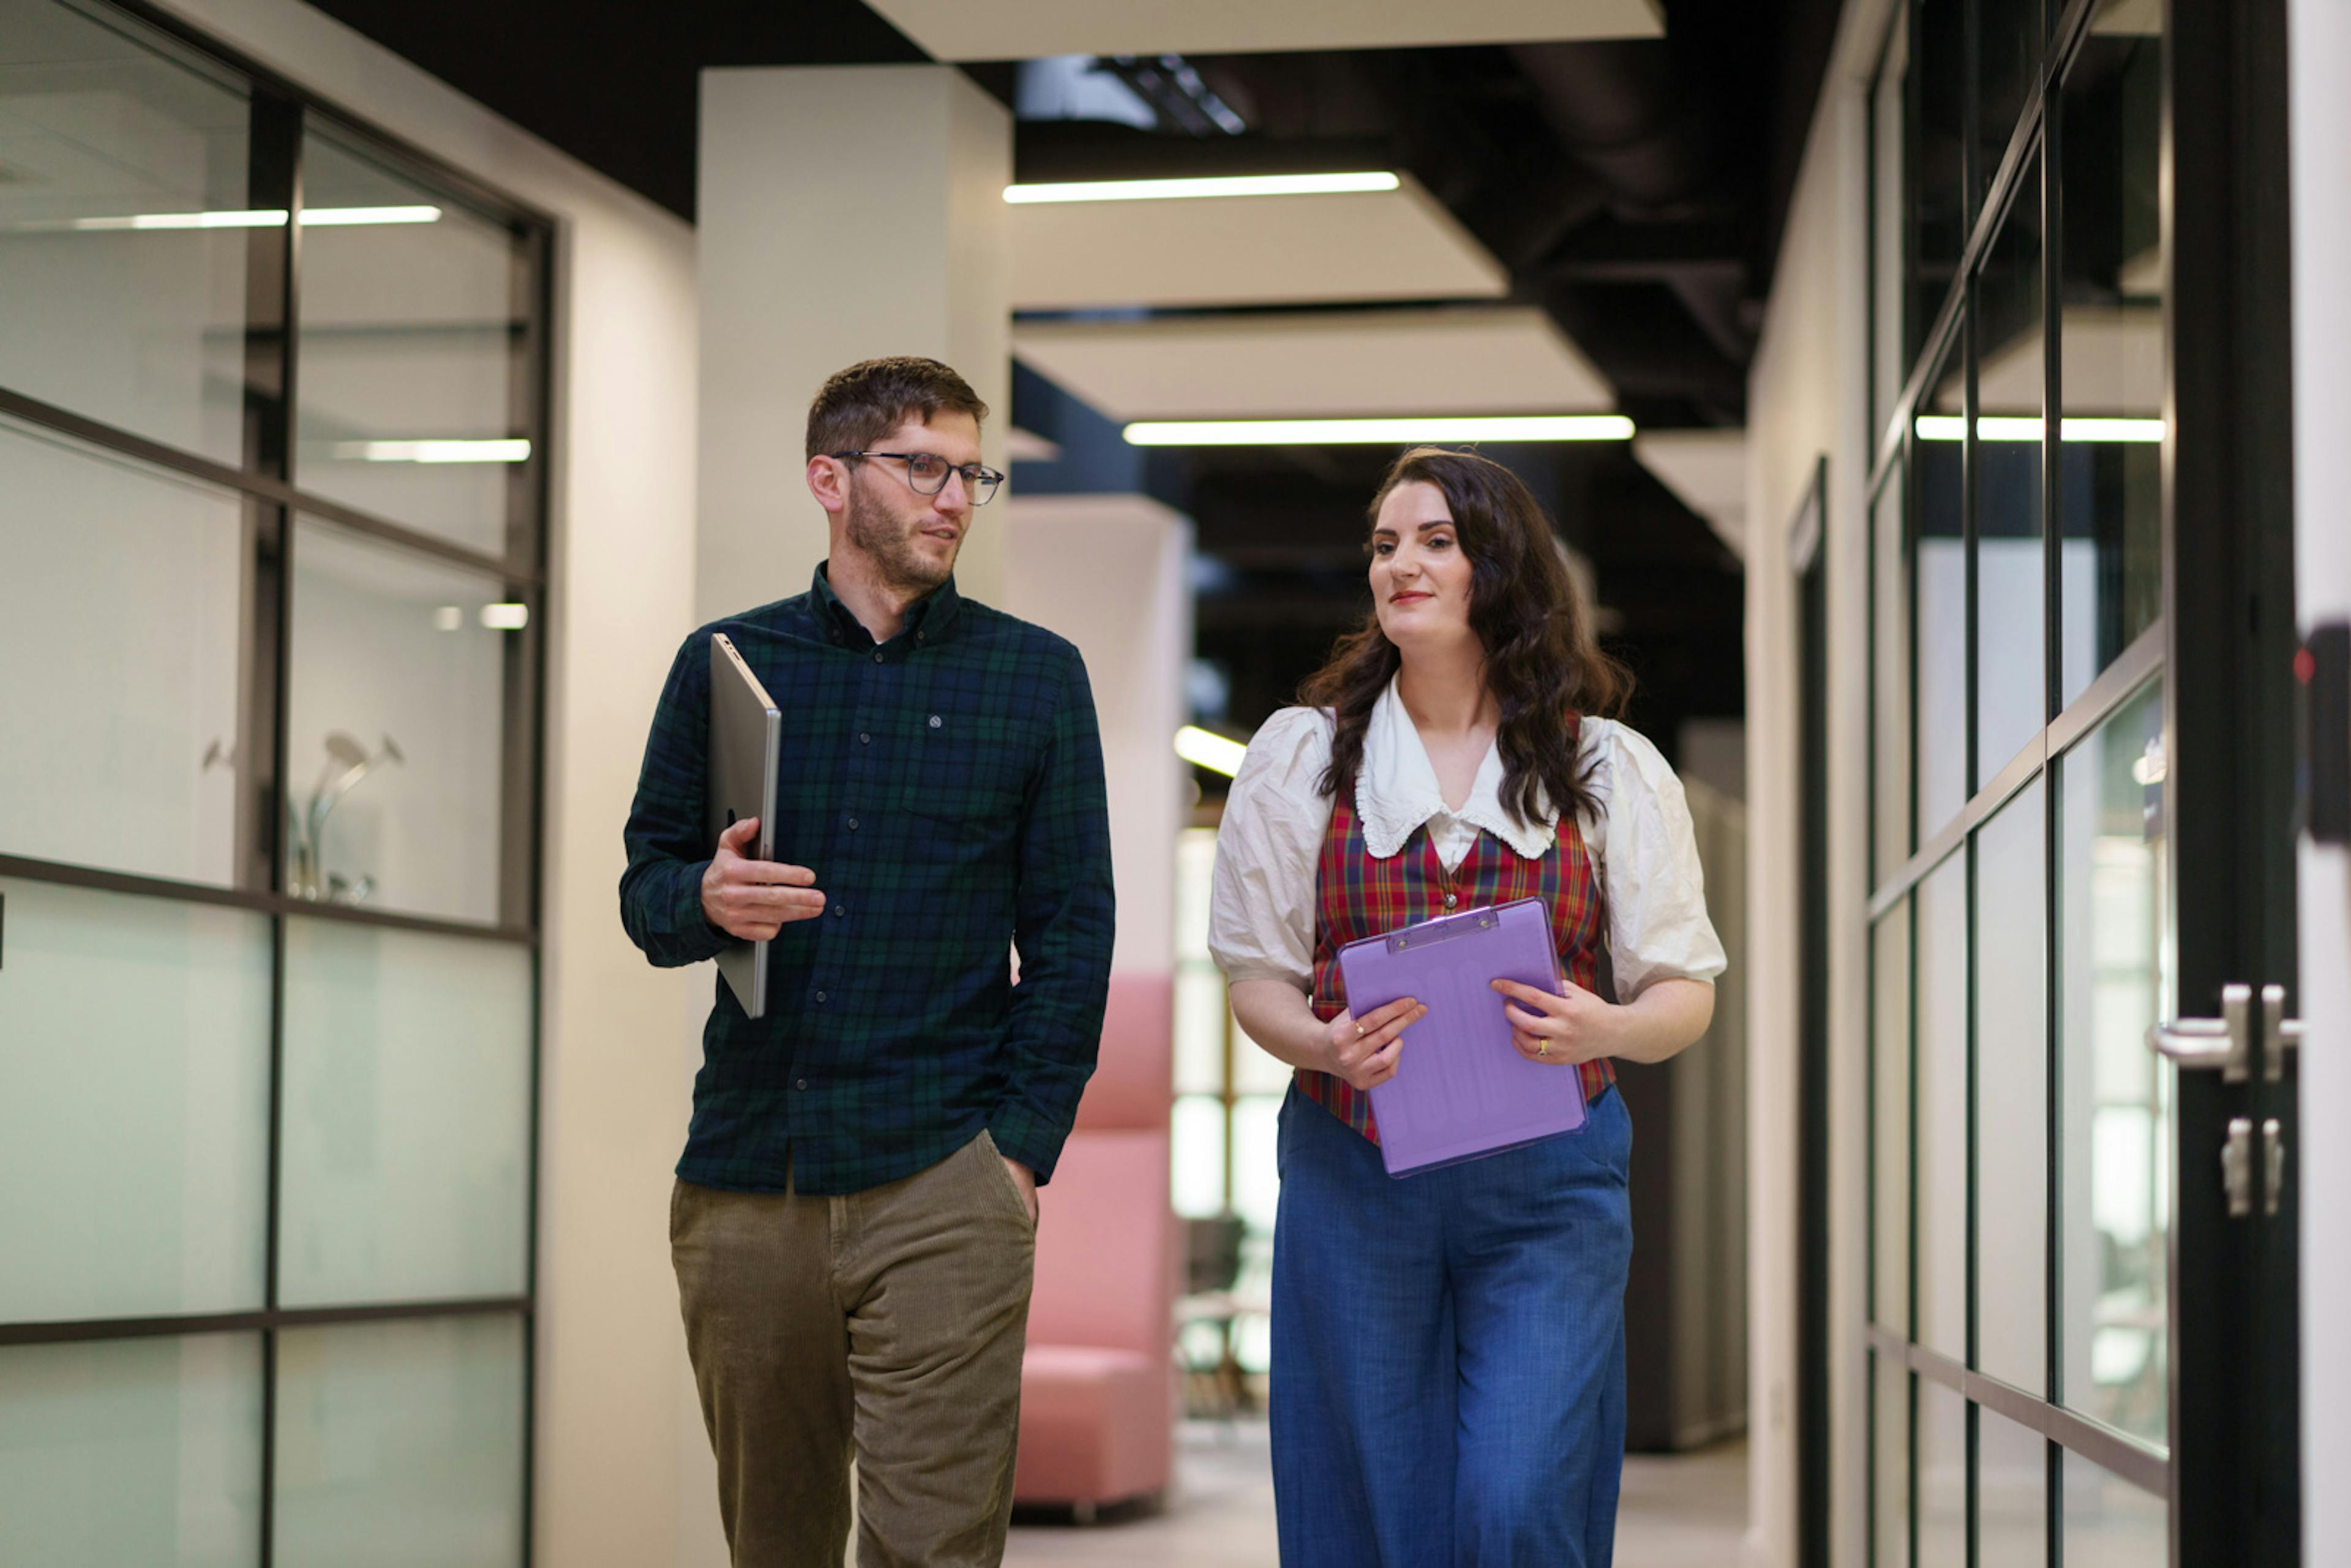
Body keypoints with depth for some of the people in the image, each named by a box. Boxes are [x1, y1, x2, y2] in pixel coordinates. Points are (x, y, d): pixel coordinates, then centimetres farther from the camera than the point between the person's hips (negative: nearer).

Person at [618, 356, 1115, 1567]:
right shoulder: (727, 661, 11)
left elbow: (1071, 930, 4)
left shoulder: (1034, 675, 7)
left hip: (941, 1189, -2)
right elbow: (646, 887, 12)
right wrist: (705, 902, -13)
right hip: (743, 1183, 2)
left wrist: (1024, 1143, -6)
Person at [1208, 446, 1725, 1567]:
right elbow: (1257, 971, 7)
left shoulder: (1608, 769, 5)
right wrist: (1323, 1044, -15)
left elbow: (1683, 991, 5)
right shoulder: (1302, 753, 7)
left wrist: (1606, 1028, -18)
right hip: (1350, 1169, 1)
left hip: (1548, 1188, -1)